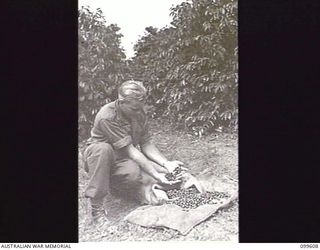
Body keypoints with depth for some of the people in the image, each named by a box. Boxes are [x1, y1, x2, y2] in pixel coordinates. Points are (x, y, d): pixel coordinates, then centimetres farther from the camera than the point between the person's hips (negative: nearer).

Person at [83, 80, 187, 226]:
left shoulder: (139, 114, -5)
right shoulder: (107, 117, -27)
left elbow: (146, 144, -2)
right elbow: (130, 150, -29)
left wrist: (167, 164, -17)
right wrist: (156, 175, -31)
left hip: (124, 159, 6)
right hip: (98, 155, -6)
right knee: (103, 148, -40)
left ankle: (111, 180, 7)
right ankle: (96, 205, -30)